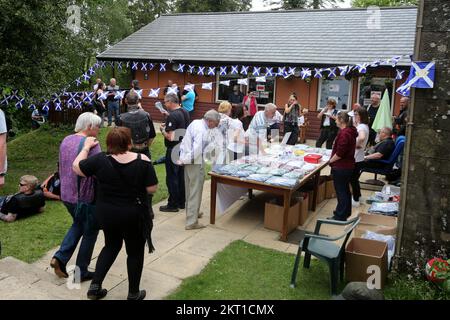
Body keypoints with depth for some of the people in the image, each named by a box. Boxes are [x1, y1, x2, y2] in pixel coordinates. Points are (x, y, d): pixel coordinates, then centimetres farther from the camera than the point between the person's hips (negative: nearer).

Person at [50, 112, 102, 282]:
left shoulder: (66, 141, 5)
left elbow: (61, 167, 14)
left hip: (66, 194, 8)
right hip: (85, 197, -7)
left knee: (78, 224, 29)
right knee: (90, 233, 11)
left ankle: (60, 258, 16)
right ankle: (81, 272, 21)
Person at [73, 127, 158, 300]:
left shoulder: (100, 160, -12)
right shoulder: (143, 161, -16)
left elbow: (76, 166, 1)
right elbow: (152, 189, -11)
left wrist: (86, 147, 12)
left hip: (106, 213, 3)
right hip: (134, 215, -3)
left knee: (111, 246, 26)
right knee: (135, 252, 15)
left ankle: (95, 286, 23)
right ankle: (133, 294, 26)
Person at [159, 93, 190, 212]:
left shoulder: (172, 116, -21)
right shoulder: (185, 113, 6)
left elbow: (170, 137, -25)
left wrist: (162, 130, -7)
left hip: (173, 150, -8)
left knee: (172, 177, 2)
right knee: (182, 176, 16)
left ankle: (173, 205, 10)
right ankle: (182, 202, 26)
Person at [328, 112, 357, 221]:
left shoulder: (344, 133, -22)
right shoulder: (350, 131, 10)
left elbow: (339, 153, -26)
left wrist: (331, 160, -10)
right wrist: (333, 159, 13)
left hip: (341, 167, -10)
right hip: (348, 166, 10)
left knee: (341, 191, 1)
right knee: (345, 190, 21)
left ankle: (340, 216, 11)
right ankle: (346, 212, 34)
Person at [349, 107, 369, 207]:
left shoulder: (361, 127, -22)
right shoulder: (364, 126, 10)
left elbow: (361, 137, -41)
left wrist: (356, 145, -25)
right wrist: (355, 124, 5)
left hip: (356, 158, -9)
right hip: (359, 157, 9)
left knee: (353, 179, 4)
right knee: (355, 178, 21)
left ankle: (356, 201, 15)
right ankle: (358, 196, 35)